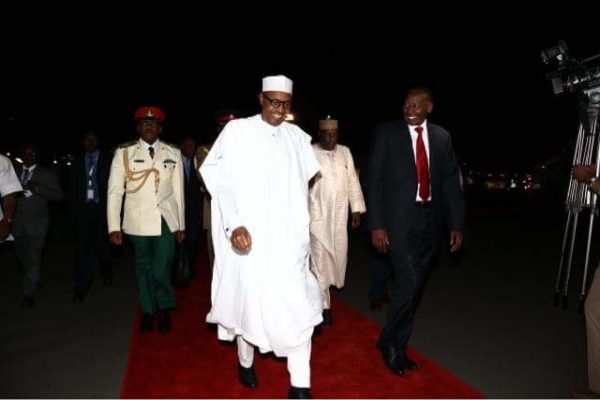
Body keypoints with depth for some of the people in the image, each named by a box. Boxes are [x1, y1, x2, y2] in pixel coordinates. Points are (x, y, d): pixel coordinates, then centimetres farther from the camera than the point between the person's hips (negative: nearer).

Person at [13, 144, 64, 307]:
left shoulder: (47, 174, 1)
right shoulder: (14, 171, 9)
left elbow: (58, 196, -6)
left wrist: (38, 188, -19)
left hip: (36, 223, -4)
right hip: (16, 222, 4)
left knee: (33, 258, -7)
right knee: (22, 256, 14)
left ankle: (29, 294, 0)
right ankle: (33, 282, 37)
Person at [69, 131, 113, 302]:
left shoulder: (107, 161, 4)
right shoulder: (77, 163, 13)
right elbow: (72, 188, 13)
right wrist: (74, 208, 3)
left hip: (101, 209, -2)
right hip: (83, 209, 2)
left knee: (102, 245, 4)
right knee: (82, 247, -4)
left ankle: (107, 274, 32)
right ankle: (81, 288, -1)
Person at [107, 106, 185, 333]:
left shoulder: (173, 153, 5)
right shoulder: (124, 153, 2)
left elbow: (178, 190, 7)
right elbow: (115, 191, 0)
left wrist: (181, 224, 8)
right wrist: (113, 227, -5)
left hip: (166, 220, 0)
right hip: (138, 221, 0)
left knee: (161, 269, -6)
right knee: (144, 268, 11)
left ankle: (165, 309, 20)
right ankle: (148, 311, 30)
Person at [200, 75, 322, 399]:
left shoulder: (298, 137, 7)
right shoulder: (237, 131, -2)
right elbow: (221, 181, -8)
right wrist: (234, 224, -20)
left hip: (289, 238, 3)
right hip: (248, 236, -2)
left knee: (298, 304, -4)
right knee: (249, 299, 9)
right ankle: (245, 361, 36)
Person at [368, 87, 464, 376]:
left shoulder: (441, 137, 8)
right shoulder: (386, 133, -2)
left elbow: (451, 182, 9)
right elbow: (374, 180, -4)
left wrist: (457, 224, 3)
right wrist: (376, 224, -10)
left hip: (431, 220, 4)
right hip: (400, 220, -4)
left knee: (415, 288, 10)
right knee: (408, 284, -11)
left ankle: (399, 347, 27)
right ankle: (388, 342, 14)